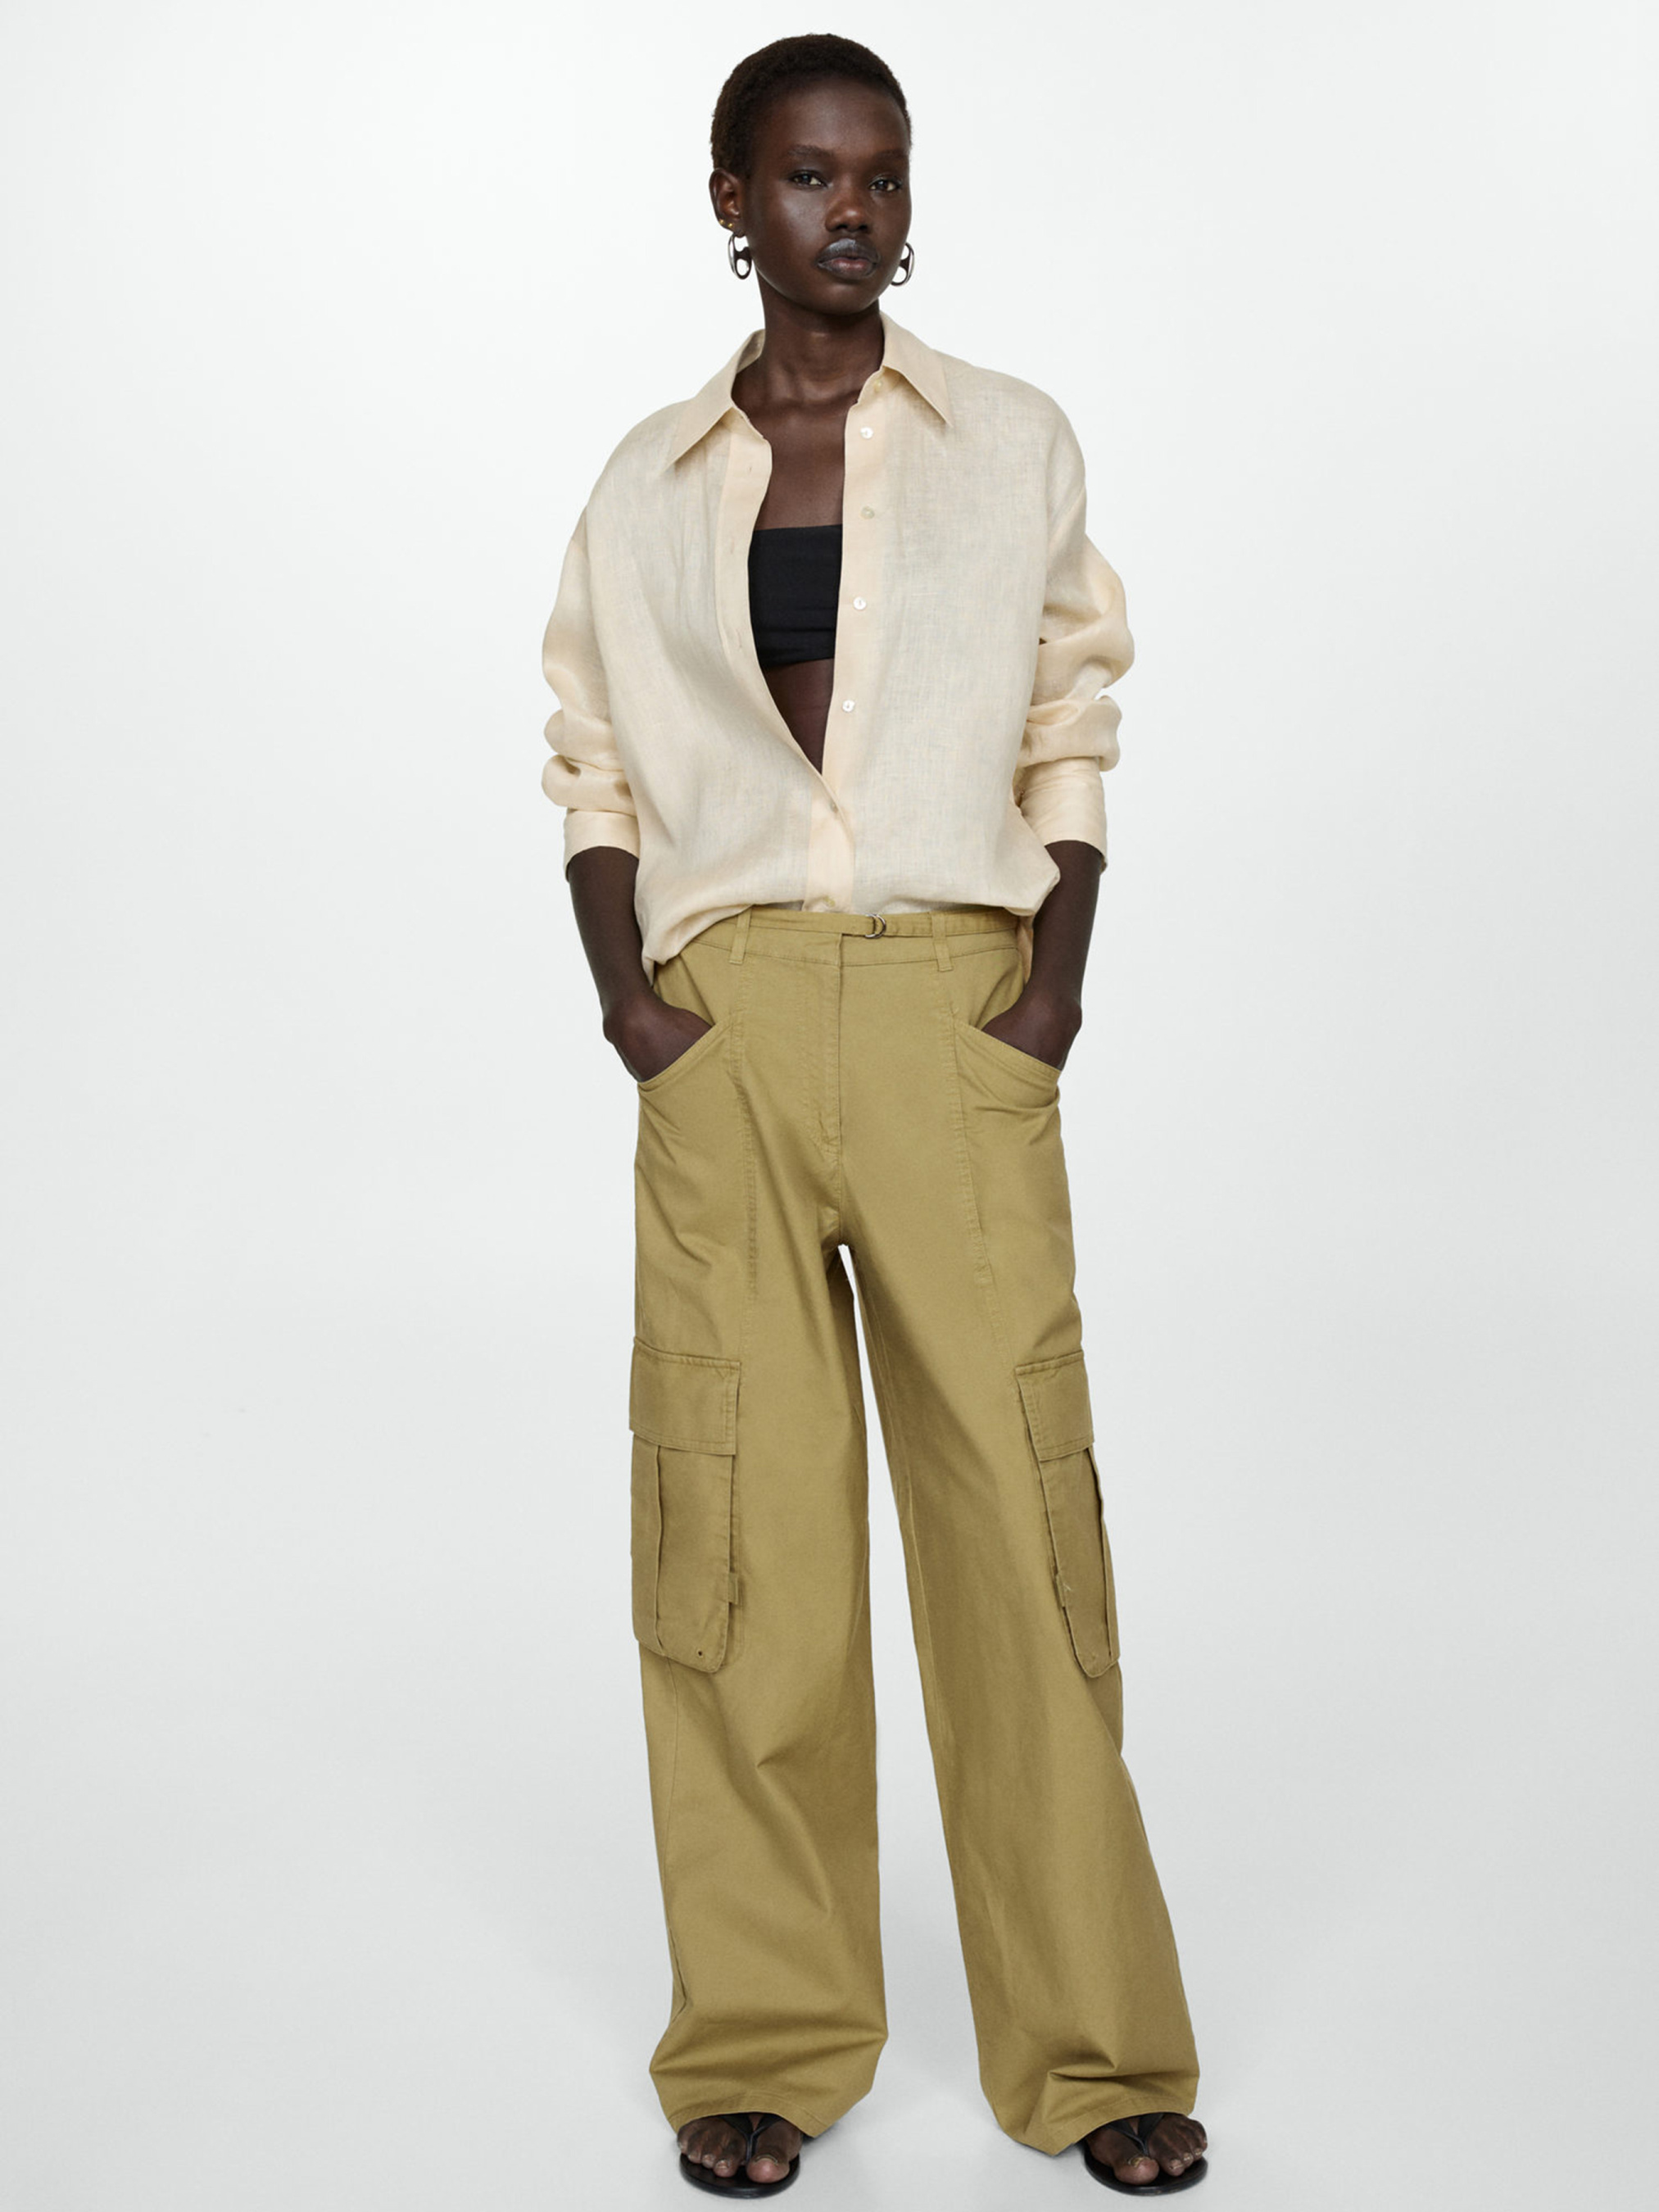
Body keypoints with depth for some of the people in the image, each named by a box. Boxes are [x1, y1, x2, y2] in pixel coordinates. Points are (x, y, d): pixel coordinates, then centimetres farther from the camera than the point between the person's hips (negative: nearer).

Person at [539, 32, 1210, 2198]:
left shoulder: (1014, 442, 11)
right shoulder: (651, 481, 13)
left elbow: (1074, 734, 10)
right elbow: (594, 754, 15)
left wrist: (1059, 977, -2)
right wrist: (620, 976, 0)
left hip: (954, 1011, -1)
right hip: (726, 1020, 1)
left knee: (1018, 1503, -2)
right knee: (736, 1525, 2)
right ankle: (764, 2039, 15)